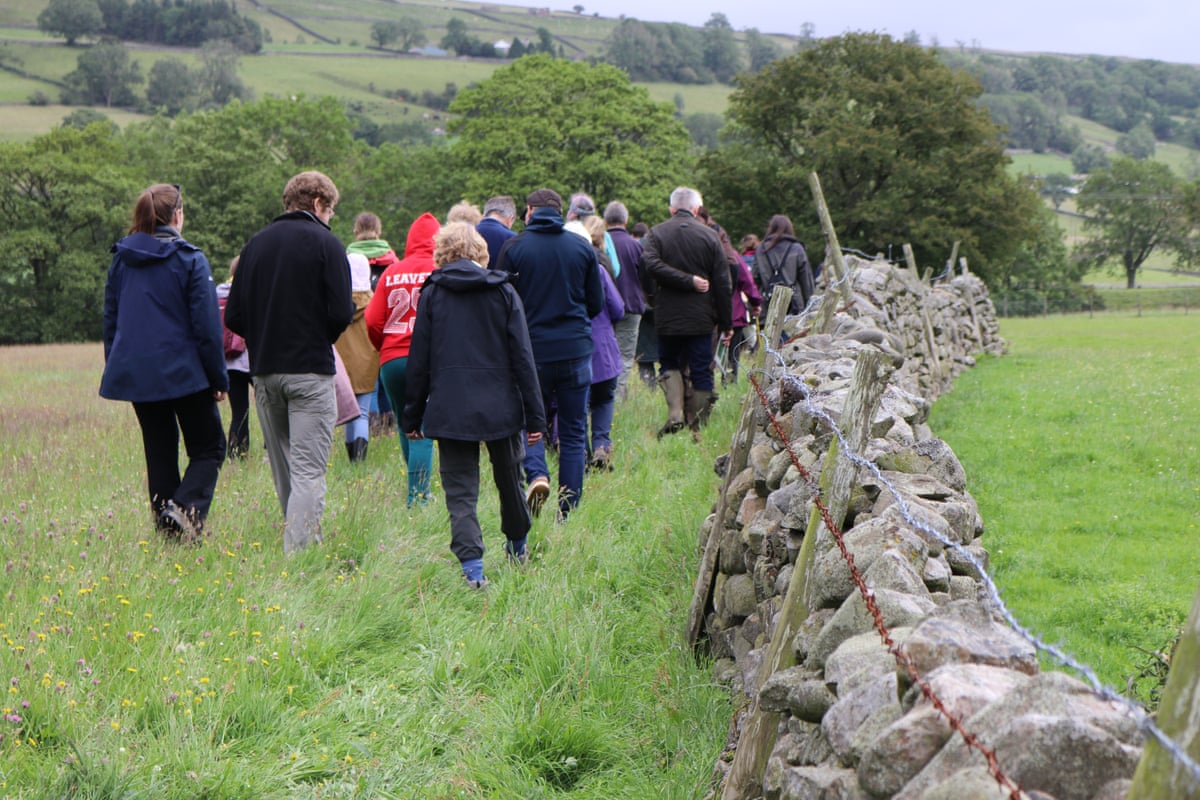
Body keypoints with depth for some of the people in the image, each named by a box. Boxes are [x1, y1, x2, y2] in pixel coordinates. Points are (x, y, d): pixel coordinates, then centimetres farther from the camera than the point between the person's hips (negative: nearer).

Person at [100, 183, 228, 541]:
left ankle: (167, 526, 11)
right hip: (183, 373, -5)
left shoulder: (120, 259, 7)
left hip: (134, 373, 5)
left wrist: (115, 368, 22)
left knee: (159, 451, 14)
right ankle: (185, 506, -19)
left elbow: (110, 320, 13)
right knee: (208, 447, 5)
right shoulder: (189, 259, -8)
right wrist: (219, 378, -3)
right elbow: (207, 325, -9)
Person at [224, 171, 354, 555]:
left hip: (264, 372, 5)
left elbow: (234, 317, 6)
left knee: (283, 471, 16)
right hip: (311, 371, -5)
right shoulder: (325, 243, -6)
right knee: (308, 472, -6)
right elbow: (342, 313, -12)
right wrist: (321, 338, 8)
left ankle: (309, 542, 25)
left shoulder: (255, 244, 10)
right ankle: (299, 553, -15)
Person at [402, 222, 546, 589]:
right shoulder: (503, 291, 2)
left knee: (460, 490, 1)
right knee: (509, 479, 20)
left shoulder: (432, 294, 0)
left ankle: (472, 566, -14)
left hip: (450, 410, -1)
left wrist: (411, 416, 7)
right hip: (501, 407, 2)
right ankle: (518, 547, 40)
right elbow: (522, 357, 0)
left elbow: (419, 360, 0)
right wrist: (535, 416, 3)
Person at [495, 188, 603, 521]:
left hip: (531, 349, -1)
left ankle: (537, 474, -15)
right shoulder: (582, 247, 2)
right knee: (573, 431, 8)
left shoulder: (514, 247, -4)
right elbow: (596, 303, 8)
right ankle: (568, 513, 6)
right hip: (576, 350, 1)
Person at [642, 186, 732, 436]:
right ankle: (698, 429, 4)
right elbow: (722, 283, 0)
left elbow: (652, 265, -18)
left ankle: (675, 413, -5)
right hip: (701, 319, 0)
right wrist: (726, 323, 5)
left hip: (667, 319, 0)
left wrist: (687, 281, -13)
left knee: (670, 364, 16)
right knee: (701, 372, 5)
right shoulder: (709, 235, 1)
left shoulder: (656, 233, 0)